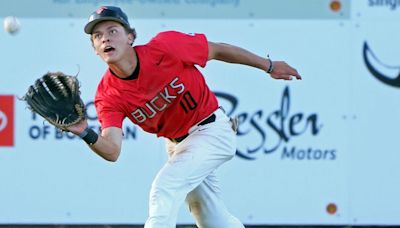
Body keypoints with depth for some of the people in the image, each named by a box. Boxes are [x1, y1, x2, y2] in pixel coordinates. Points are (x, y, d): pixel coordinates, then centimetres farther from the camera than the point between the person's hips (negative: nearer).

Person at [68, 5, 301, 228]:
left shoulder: (164, 47, -25)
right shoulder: (108, 95, -16)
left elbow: (216, 50, -10)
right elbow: (112, 151, -26)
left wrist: (269, 66, 0)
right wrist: (87, 133, -48)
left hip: (212, 129, -5)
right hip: (177, 143, 5)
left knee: (164, 188, -21)